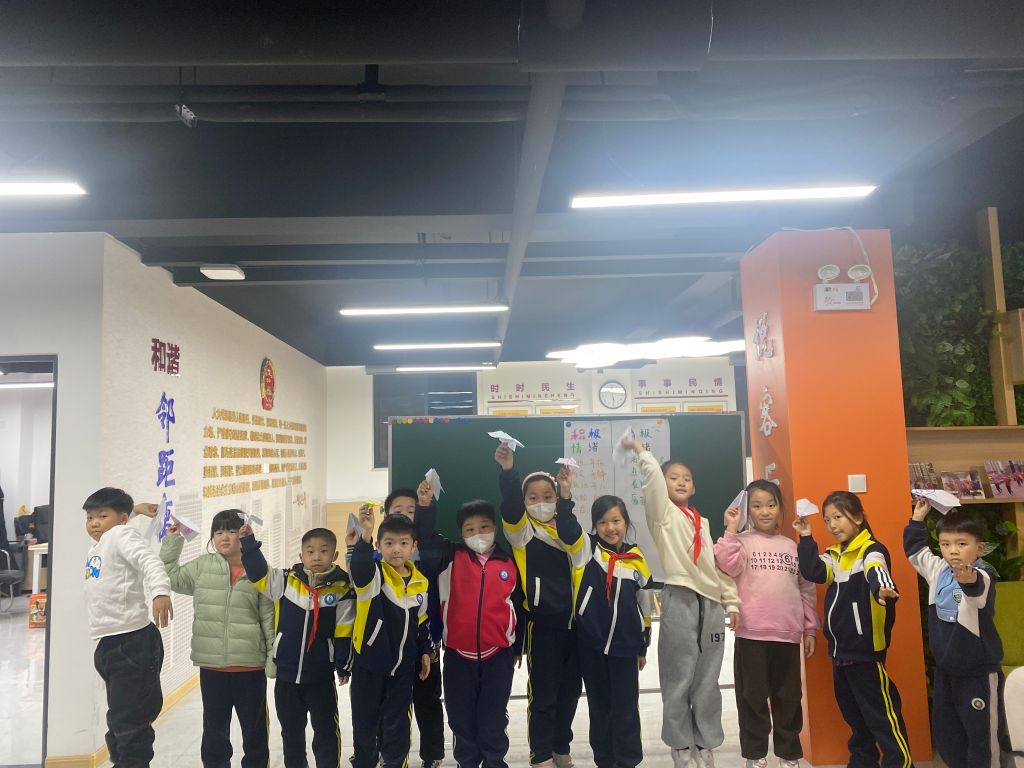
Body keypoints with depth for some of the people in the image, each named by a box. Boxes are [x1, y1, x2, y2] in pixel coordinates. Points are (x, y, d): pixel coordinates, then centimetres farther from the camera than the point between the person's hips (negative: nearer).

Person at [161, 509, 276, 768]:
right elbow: (170, 578, 12)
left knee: (254, 728, 12)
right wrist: (172, 543, 4)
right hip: (211, 665, 2)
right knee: (215, 728, 17)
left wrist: (274, 659, -5)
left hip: (250, 666, -2)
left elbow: (270, 619, -3)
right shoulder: (202, 566, 2)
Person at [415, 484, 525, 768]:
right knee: (462, 716, 13)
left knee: (493, 717, 11)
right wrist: (426, 507, -32)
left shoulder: (509, 564, 0)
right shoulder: (451, 558, -2)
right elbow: (426, 541, -17)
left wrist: (518, 648, 12)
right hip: (458, 653, 0)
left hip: (498, 653, 0)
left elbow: (519, 608, 8)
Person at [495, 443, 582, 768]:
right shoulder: (521, 530, -5)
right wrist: (508, 472, -39)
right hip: (541, 623, -5)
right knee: (543, 692, 4)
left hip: (571, 620, 5)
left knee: (570, 689, 15)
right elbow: (511, 508, -25)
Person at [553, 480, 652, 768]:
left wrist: (643, 647, 13)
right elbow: (568, 529, -24)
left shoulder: (636, 559, 0)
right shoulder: (585, 548, -3)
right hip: (590, 643, 0)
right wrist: (565, 495, -39)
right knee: (599, 706, 13)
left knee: (625, 708, 7)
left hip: (624, 645, 0)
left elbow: (644, 606, 8)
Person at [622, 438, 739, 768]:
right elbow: (653, 477, -13)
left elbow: (719, 563, 17)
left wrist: (731, 601, 13)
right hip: (680, 601, -5)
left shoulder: (703, 522, 18)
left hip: (711, 603, 5)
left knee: (707, 681, 10)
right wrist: (641, 449, -3)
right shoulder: (663, 512, 2)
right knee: (679, 679, 1)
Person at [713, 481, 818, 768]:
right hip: (752, 634, -3)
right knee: (753, 696, 5)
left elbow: (806, 589, 14)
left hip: (788, 635, 3)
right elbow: (728, 566, -19)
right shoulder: (742, 541, 0)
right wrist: (731, 530, -18)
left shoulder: (791, 546, 11)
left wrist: (810, 628, 11)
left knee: (788, 697, 13)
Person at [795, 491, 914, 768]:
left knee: (881, 713, -2)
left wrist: (883, 588, -57)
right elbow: (812, 572, -7)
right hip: (840, 650, 8)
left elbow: (876, 571, -36)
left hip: (865, 649, -8)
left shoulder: (871, 550, -13)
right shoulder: (834, 555, 10)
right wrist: (806, 538, -9)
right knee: (853, 713, 20)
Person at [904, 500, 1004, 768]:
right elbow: (915, 550, 16)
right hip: (944, 668, 7)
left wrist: (969, 580, -68)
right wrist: (918, 519, 11)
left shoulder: (983, 576, -21)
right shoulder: (938, 570, -1)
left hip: (977, 671, -7)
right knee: (944, 730, 16)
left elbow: (978, 588, -45)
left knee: (980, 731, 3)